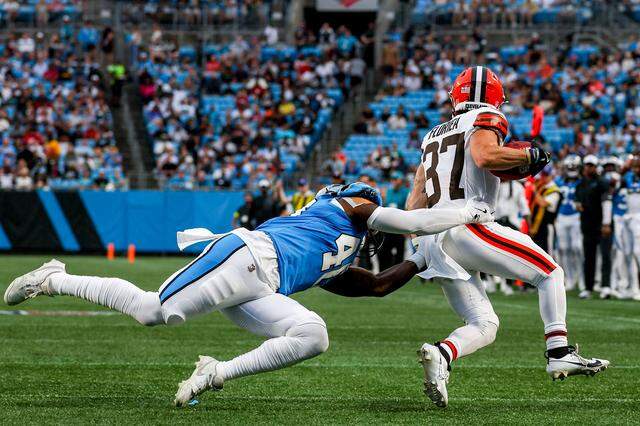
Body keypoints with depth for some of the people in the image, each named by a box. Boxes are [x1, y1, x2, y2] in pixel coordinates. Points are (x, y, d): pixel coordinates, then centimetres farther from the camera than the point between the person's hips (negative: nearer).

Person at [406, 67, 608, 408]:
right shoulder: (486, 119, 4)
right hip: (467, 224, -7)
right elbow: (484, 156, -17)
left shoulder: (434, 135, 25)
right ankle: (559, 353, -4)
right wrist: (528, 155, -4)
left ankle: (440, 355, -20)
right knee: (550, 273, 8)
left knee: (483, 325, 7)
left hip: (433, 237, 7)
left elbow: (417, 197, 18)